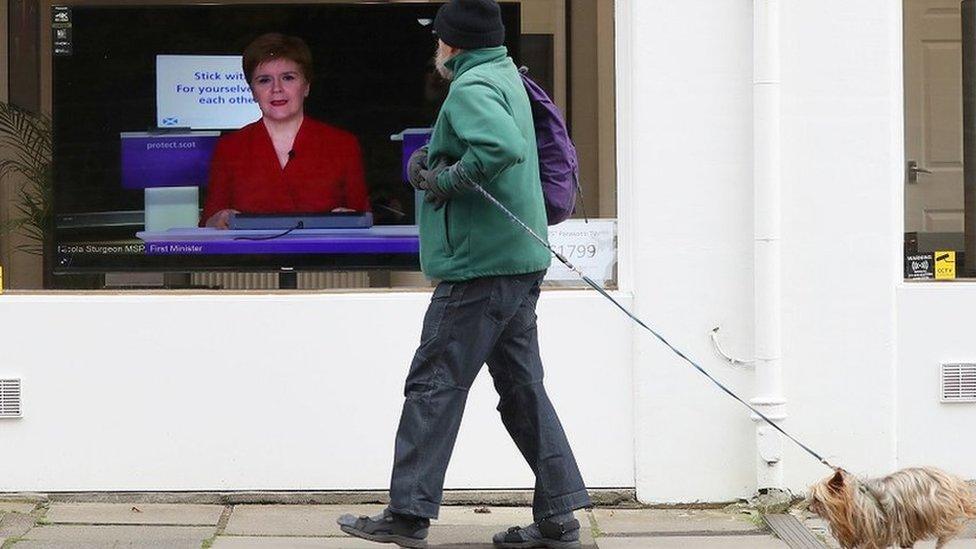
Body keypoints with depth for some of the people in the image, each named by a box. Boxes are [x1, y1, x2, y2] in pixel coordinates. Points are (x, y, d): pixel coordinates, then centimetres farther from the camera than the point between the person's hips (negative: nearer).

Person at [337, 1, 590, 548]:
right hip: (521, 262, 10)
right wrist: (430, 162, 11)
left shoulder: (471, 88, -13)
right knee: (522, 385, 11)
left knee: (435, 384, -3)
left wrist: (446, 180, -18)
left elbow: (504, 148, -31)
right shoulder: (506, 78, 18)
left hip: (480, 264, -10)